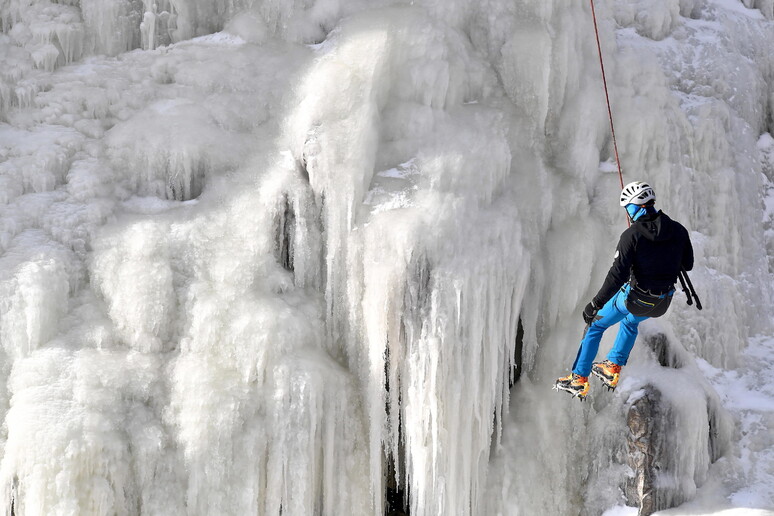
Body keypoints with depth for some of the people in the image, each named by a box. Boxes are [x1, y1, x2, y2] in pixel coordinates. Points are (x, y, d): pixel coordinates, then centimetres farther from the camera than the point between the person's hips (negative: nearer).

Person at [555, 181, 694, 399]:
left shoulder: (632, 235, -19)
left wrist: (596, 303, -18)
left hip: (635, 298, -5)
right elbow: (688, 264, 9)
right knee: (630, 322, 38)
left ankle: (579, 379, 18)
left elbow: (618, 275, -23)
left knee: (595, 325, 17)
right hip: (663, 303, 5)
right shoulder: (678, 230, -4)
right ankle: (613, 368, 39)